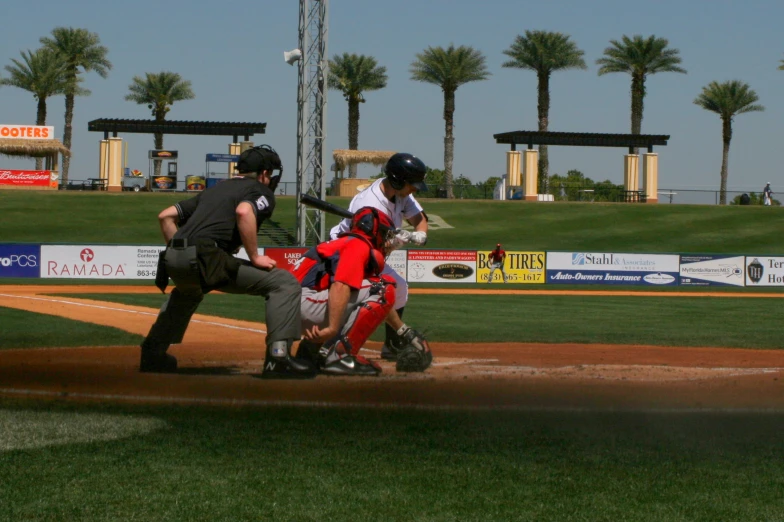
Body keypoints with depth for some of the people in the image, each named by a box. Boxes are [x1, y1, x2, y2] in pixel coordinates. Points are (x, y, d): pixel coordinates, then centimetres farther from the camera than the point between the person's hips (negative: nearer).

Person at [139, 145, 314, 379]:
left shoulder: (213, 190, 32)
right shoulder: (261, 190, 10)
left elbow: (166, 216, 29)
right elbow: (243, 212, -15)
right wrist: (255, 258, -8)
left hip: (173, 261, 8)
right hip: (206, 259, -8)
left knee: (187, 291, 43)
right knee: (284, 282, -2)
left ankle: (152, 353, 39)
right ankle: (278, 357, -15)